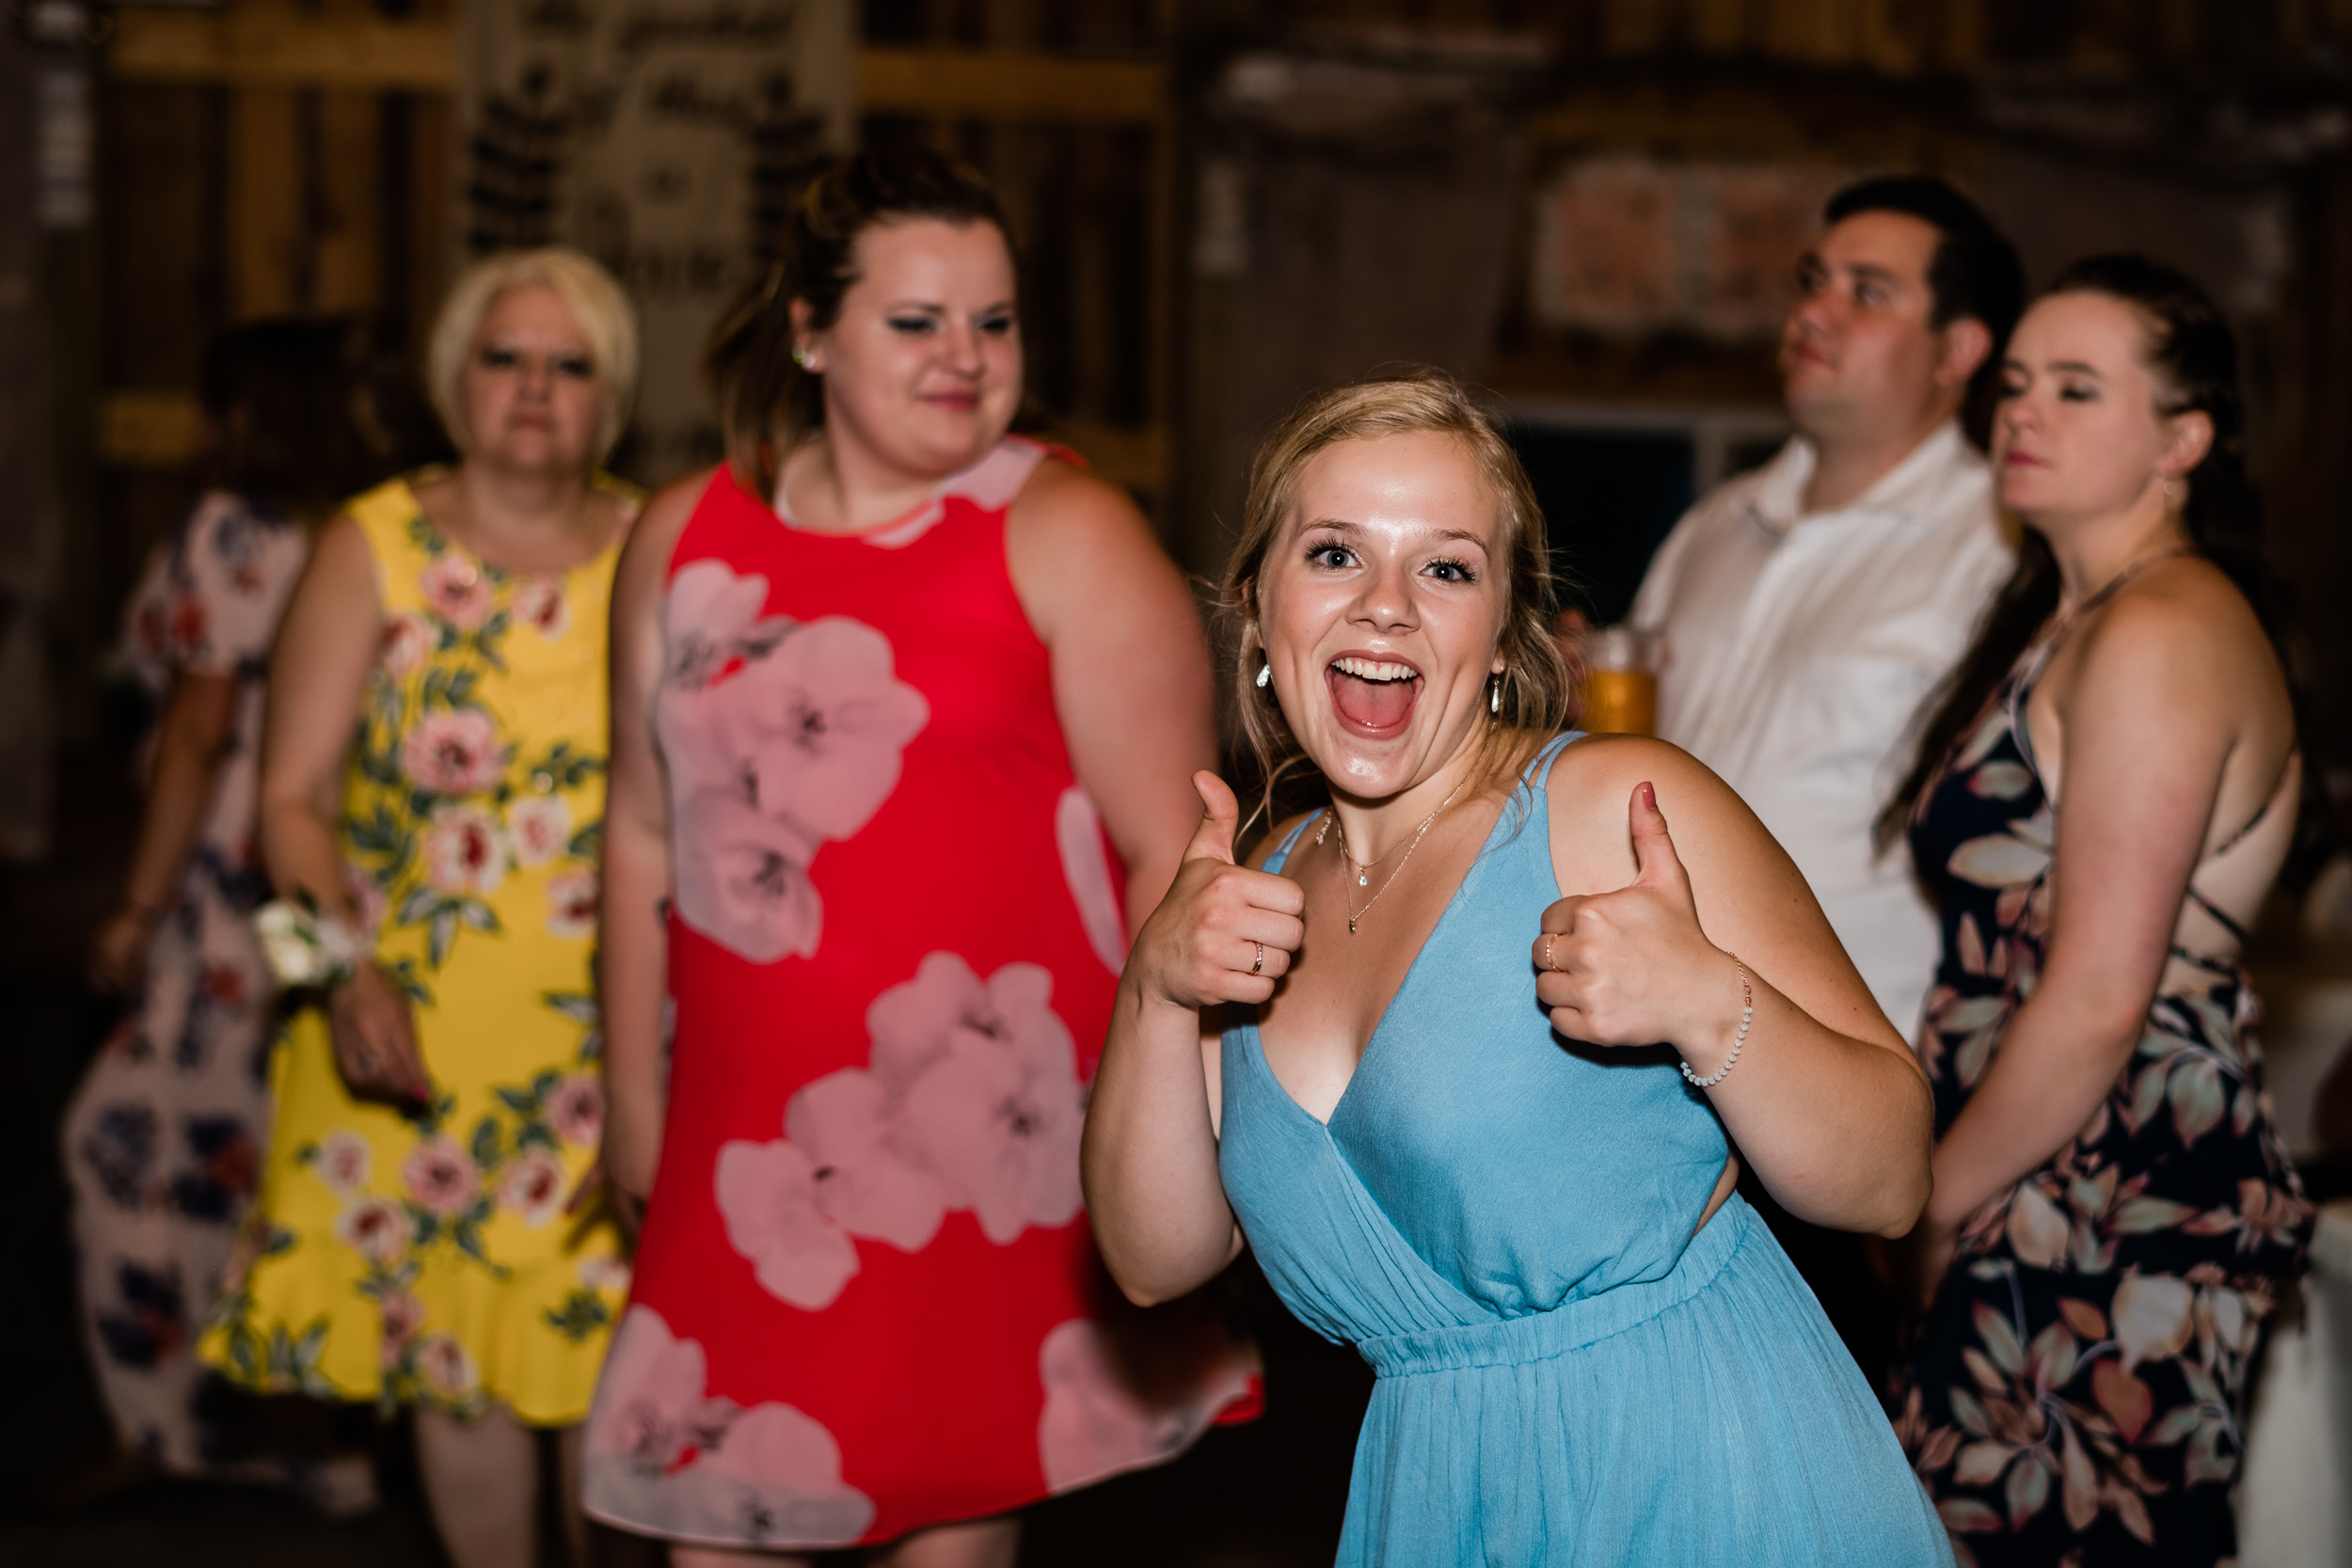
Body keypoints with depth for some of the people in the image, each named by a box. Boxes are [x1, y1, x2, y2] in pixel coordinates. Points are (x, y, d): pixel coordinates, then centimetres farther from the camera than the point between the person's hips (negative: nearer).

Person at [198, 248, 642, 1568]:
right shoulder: (375, 548, 2)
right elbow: (294, 794, -1)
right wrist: (344, 968, -15)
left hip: (615, 1043, 0)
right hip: (417, 1034, 0)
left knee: (611, 1356, -3)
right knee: (451, 1354, 6)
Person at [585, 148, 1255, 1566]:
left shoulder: (1065, 540, -4)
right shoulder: (686, 541, 9)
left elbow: (1175, 855, -8)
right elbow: (646, 834, 15)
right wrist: (634, 1096, 16)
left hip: (986, 1143, -4)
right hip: (748, 1147, 4)